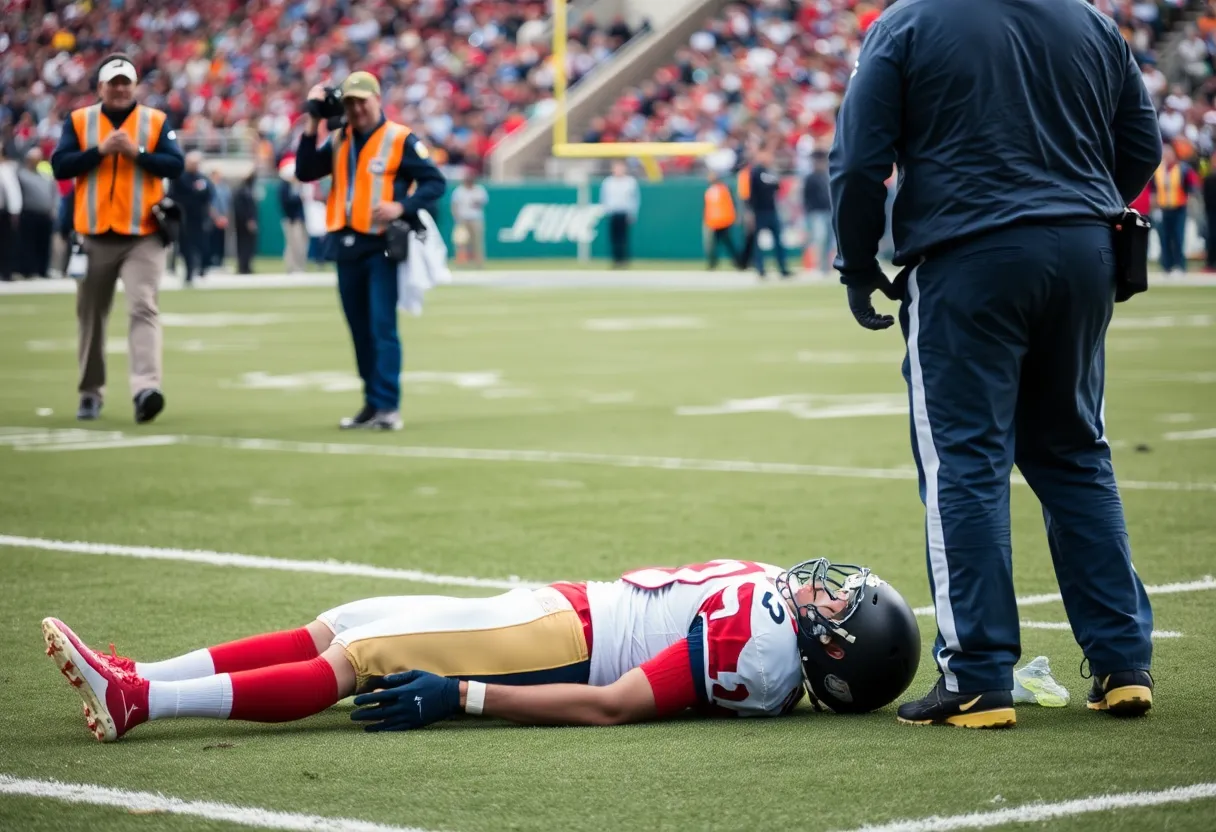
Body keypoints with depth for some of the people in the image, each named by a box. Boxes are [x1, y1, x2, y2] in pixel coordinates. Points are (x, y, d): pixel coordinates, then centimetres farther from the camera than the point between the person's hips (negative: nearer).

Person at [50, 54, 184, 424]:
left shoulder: (156, 121, 6)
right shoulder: (78, 121, 7)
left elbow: (176, 166, -4)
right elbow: (59, 166, -3)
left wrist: (136, 152, -15)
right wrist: (101, 150, -13)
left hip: (143, 236, -2)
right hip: (95, 236, 2)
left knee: (143, 309, -16)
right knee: (91, 315, 9)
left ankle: (145, 389, -28)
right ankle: (91, 392, 22)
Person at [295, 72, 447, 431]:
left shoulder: (400, 139, -4)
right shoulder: (338, 140, 14)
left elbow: (435, 182, -7)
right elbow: (305, 172, 5)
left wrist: (401, 207, -21)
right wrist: (312, 125, -2)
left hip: (382, 245, -6)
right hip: (346, 246, 6)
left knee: (382, 326, -11)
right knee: (359, 329, 10)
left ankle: (388, 407, -11)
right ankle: (372, 403, 18)